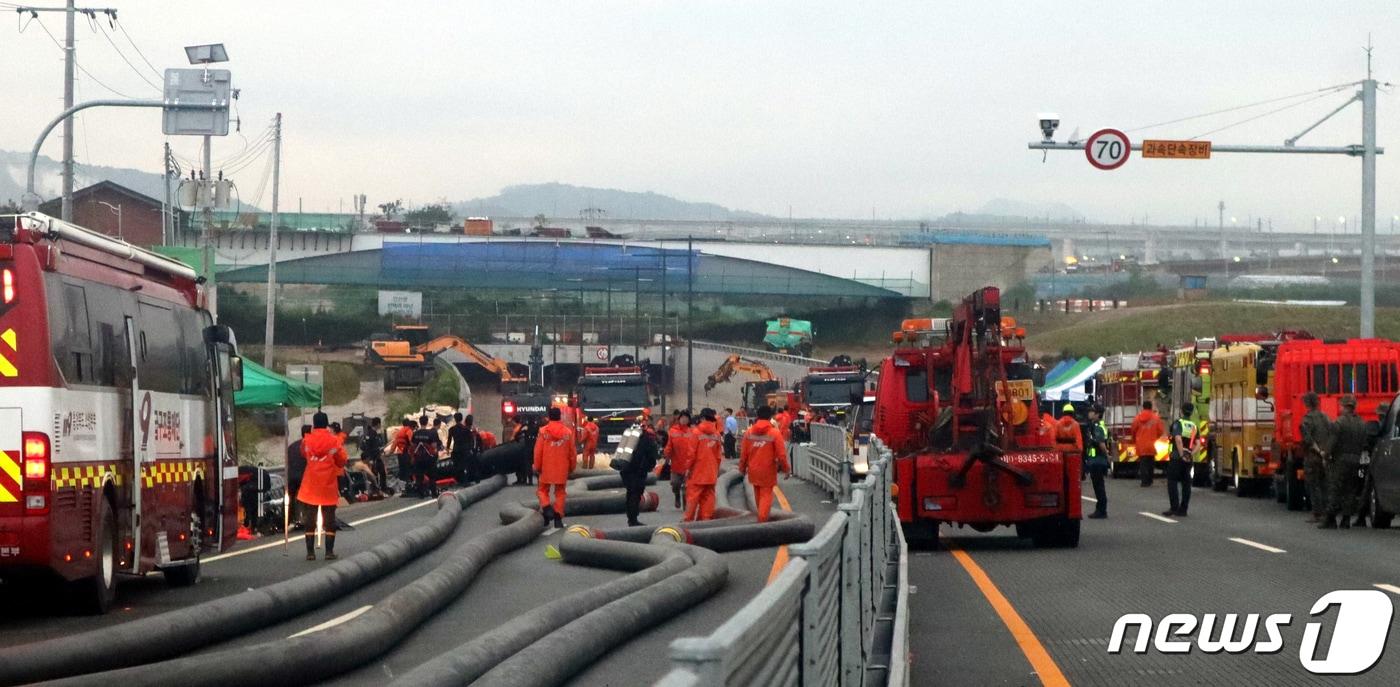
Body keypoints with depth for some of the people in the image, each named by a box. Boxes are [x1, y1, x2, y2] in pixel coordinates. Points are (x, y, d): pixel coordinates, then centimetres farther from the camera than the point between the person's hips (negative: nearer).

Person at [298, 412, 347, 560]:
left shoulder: (307, 440, -4)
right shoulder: (334, 441, -8)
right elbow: (342, 461, -2)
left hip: (310, 486, 1)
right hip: (329, 486, -1)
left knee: (309, 520, 7)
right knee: (329, 520, 7)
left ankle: (310, 552, 4)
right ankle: (329, 551, 4)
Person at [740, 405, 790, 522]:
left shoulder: (749, 432, -1)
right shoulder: (774, 433, -12)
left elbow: (743, 453, 4)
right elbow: (781, 454, -11)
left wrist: (742, 468, 17)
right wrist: (786, 469, 2)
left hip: (754, 470, 4)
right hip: (768, 471, -4)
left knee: (758, 494, 19)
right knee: (766, 495, 0)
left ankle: (761, 516, 34)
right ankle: (763, 518, -13)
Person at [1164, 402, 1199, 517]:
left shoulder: (1178, 423, -9)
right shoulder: (1194, 426, 10)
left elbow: (1178, 439, -23)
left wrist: (1182, 455, -19)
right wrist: (1190, 453, -1)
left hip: (1177, 457, -6)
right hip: (1188, 459, 6)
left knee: (1172, 482, 0)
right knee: (1186, 483, 8)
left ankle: (1174, 507, -7)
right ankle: (1183, 509, 9)